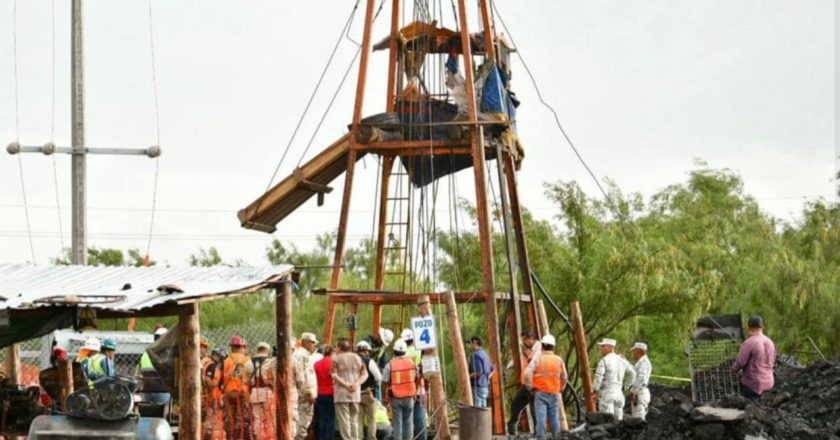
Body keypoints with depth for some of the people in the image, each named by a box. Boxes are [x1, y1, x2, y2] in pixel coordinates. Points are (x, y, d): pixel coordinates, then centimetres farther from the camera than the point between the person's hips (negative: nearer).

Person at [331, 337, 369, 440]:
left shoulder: (336, 358, -2)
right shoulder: (357, 357, 11)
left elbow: (334, 375, -13)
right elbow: (365, 374, 5)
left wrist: (345, 384, -15)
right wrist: (356, 384, -7)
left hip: (341, 393, -4)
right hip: (356, 393, 5)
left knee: (344, 419, -4)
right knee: (354, 418, 12)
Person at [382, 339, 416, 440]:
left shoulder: (390, 365, -11)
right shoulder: (412, 362, 0)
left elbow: (384, 381, -12)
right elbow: (418, 377, 9)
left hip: (396, 397, -2)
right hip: (409, 396, 2)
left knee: (397, 421, 3)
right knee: (408, 420, 9)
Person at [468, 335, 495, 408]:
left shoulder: (475, 355, -15)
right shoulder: (484, 354, 15)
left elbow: (478, 372, -24)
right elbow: (493, 369, 25)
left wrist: (468, 377, -13)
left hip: (476, 387, -9)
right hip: (485, 387, 9)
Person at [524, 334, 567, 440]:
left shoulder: (537, 359, -5)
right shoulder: (559, 360, 7)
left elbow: (528, 374, -15)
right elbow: (564, 378, 12)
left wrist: (530, 387, -4)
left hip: (540, 393, -3)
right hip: (554, 393, 3)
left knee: (540, 418, -6)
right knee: (554, 418, 10)